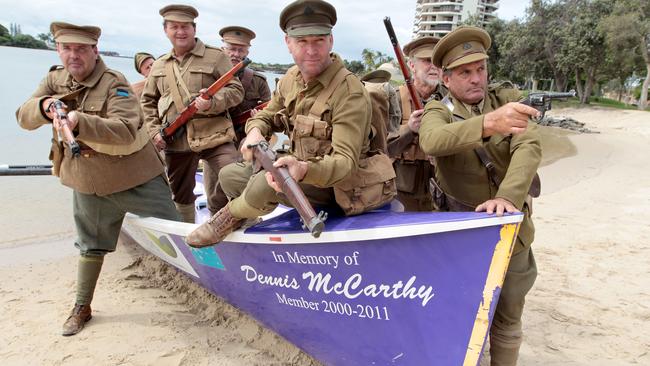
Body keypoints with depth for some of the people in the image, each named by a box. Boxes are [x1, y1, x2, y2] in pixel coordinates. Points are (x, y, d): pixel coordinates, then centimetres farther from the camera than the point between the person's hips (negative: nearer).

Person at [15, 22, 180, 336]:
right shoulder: (54, 80, 3)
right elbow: (23, 118, 0)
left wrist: (79, 122, -47)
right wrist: (44, 106, -23)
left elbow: (126, 135, -33)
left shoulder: (115, 85, -19)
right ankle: (82, 307, 37)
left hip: (134, 178, -5)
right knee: (91, 245, 20)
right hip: (87, 183, 6)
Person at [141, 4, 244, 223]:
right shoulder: (159, 66, 14)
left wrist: (212, 103, -21)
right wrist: (154, 130, 5)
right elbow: (148, 102, 20)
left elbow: (236, 90, -3)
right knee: (180, 193, 17)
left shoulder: (216, 57, 1)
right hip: (176, 141, 4)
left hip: (214, 137, -4)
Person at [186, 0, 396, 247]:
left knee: (266, 183, -31)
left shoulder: (350, 92, -24)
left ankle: (230, 216, 1)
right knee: (230, 175, 1)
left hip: (337, 187, -7)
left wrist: (305, 170, -50)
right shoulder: (291, 79, -1)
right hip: (302, 172, 7)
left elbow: (345, 162, -30)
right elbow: (268, 115, 14)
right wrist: (255, 130, -11)